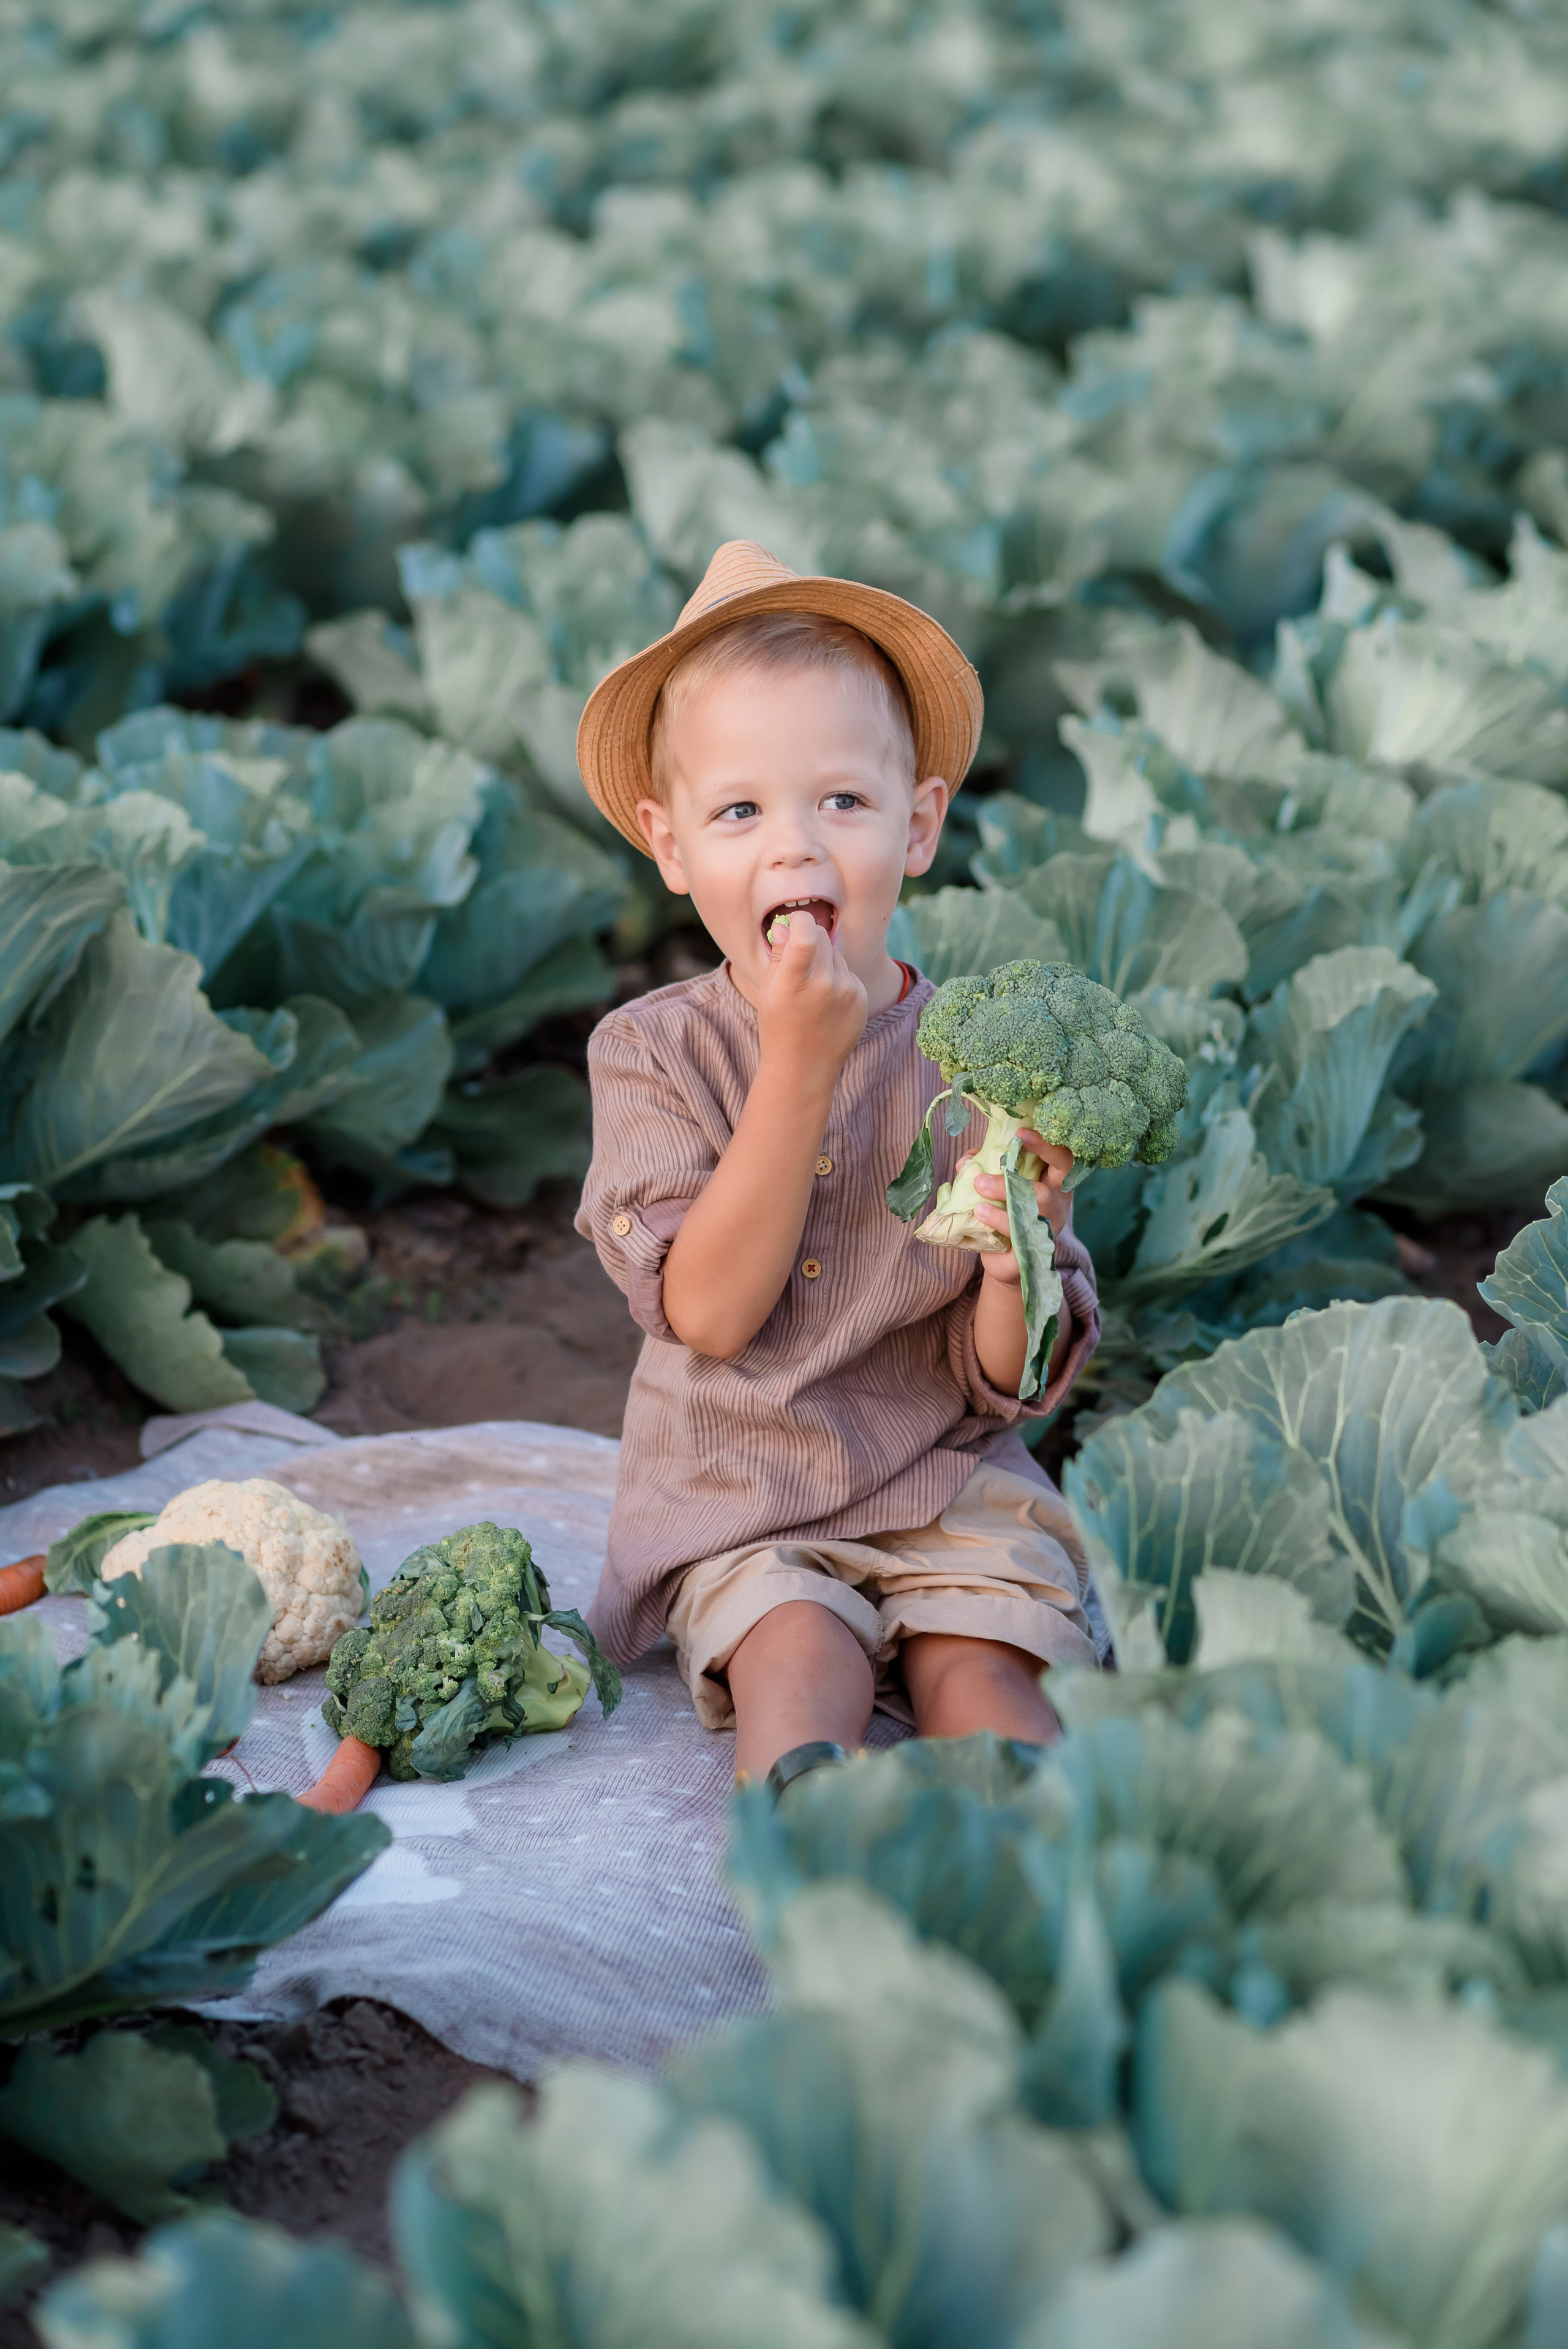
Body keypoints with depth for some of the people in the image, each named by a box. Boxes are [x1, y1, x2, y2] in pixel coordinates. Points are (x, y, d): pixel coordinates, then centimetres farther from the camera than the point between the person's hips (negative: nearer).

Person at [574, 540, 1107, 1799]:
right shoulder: (653, 1050, -5)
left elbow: (1004, 1383, -3)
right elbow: (712, 1312, -18)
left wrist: (1018, 1263, -28)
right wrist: (800, 1067, -23)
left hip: (949, 1485, 1)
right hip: (742, 1505, -1)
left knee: (976, 1668, -24)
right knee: (798, 1652, -27)